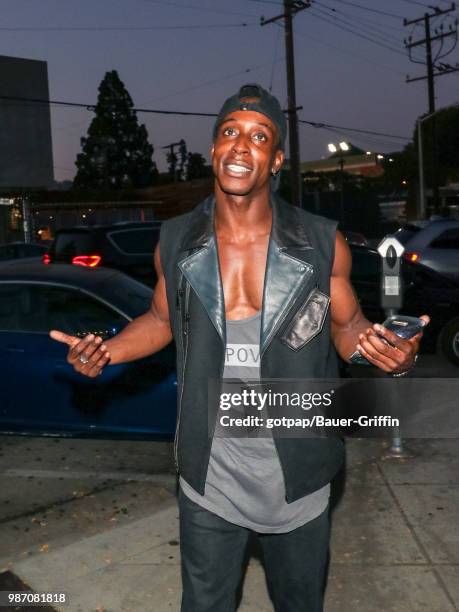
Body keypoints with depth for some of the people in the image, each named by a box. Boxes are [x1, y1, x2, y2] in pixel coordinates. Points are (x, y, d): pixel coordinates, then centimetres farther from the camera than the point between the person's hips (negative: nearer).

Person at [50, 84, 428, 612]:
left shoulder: (323, 245, -11)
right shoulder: (175, 243, -5)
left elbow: (347, 325, 1)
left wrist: (391, 352, -21)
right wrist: (105, 351, -7)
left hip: (297, 479, 0)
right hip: (208, 476, 1)